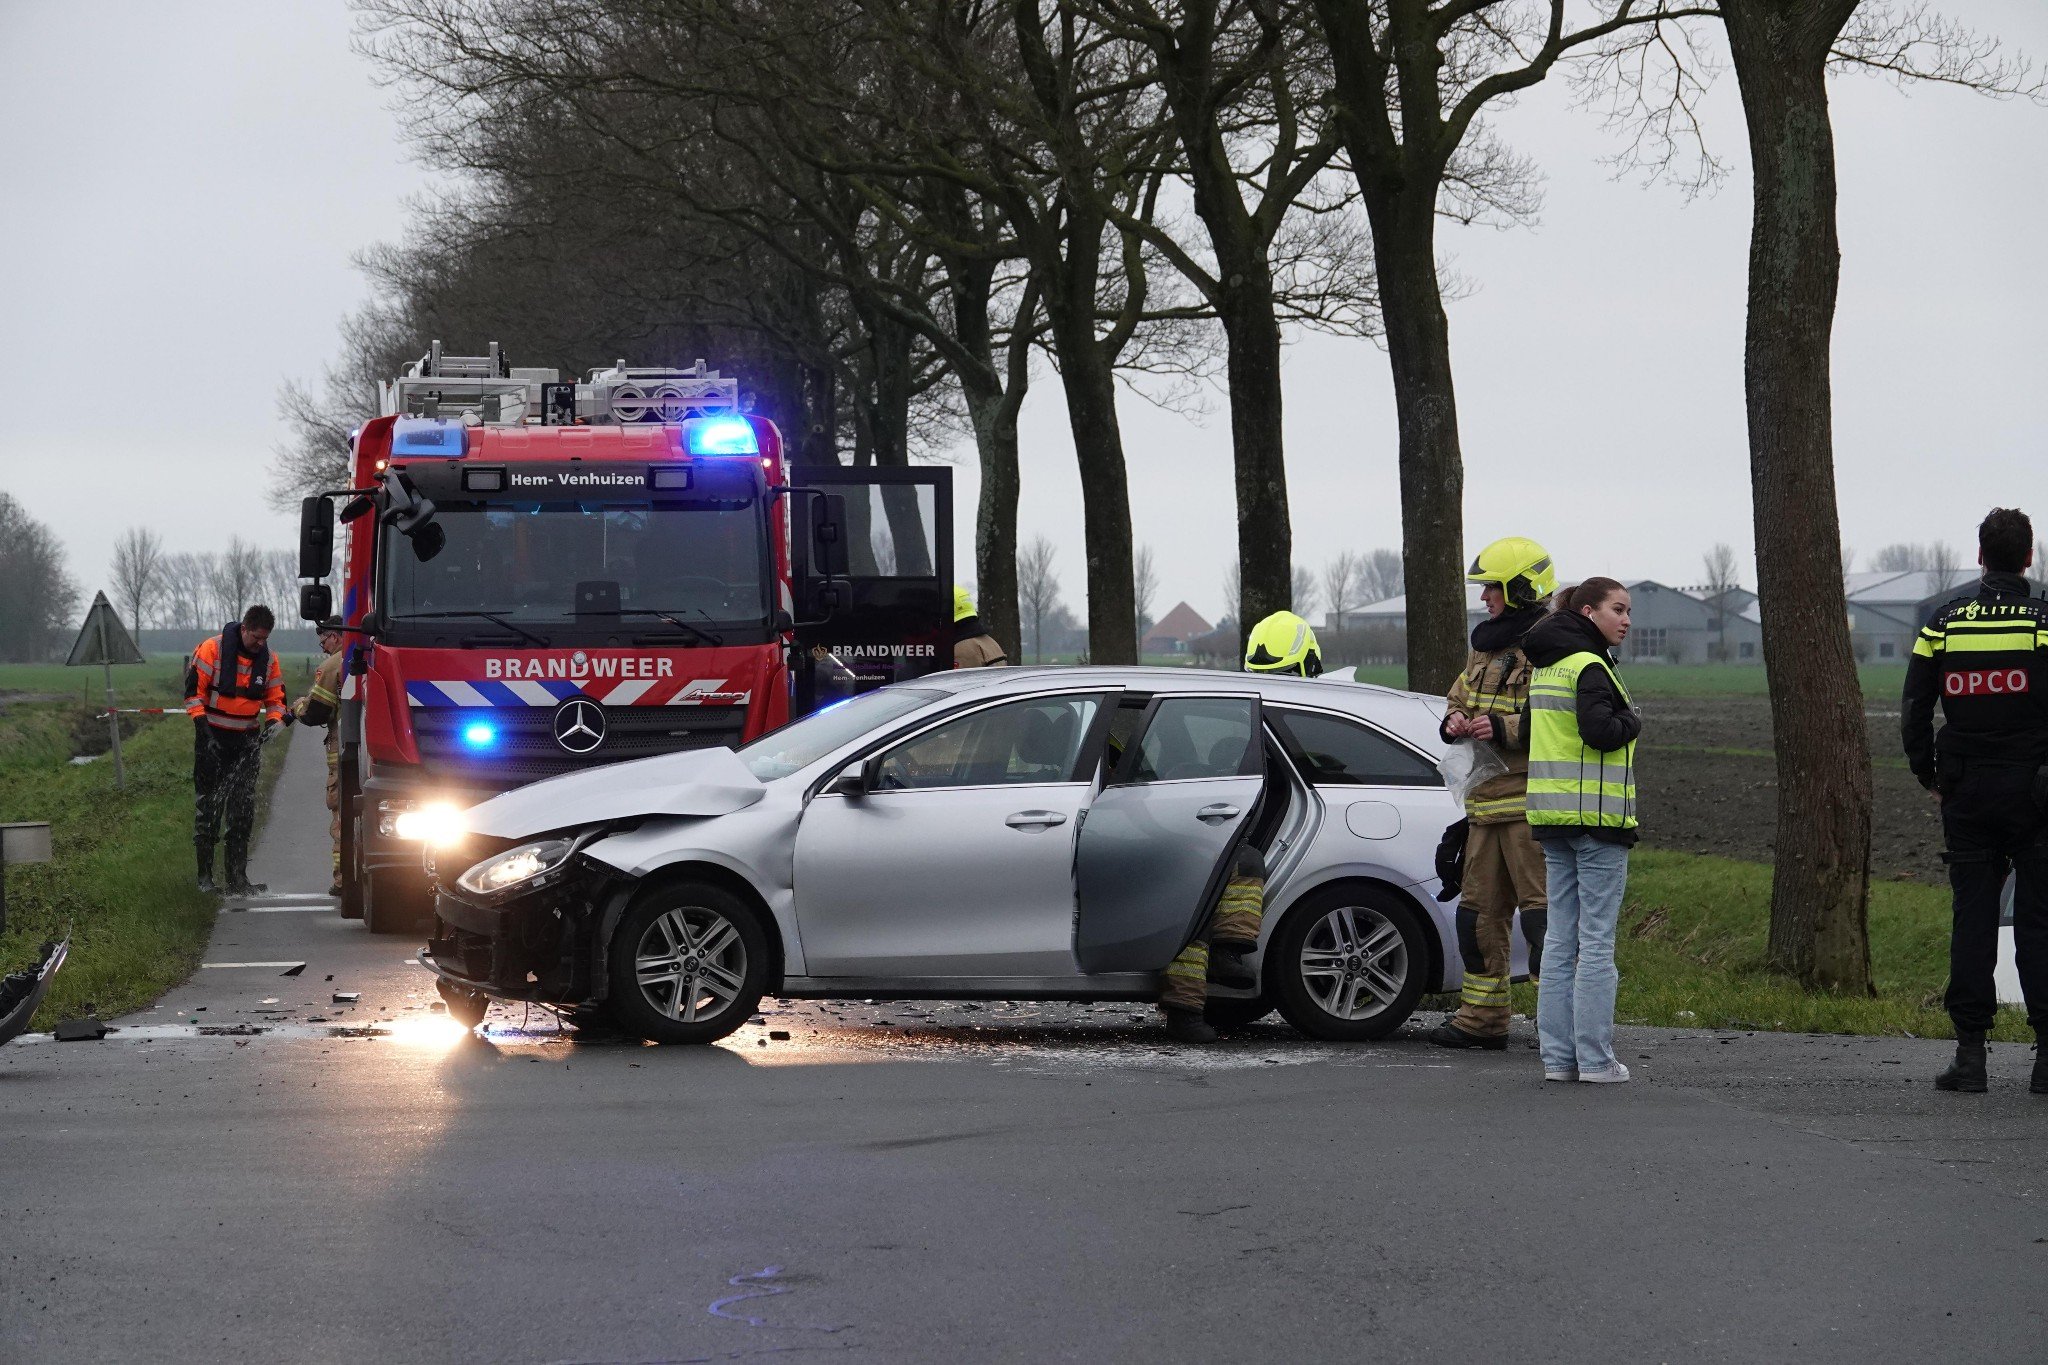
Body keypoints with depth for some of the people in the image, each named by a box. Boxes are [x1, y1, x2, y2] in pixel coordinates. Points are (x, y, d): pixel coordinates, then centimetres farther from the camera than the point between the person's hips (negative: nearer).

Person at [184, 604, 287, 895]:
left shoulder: (268, 659, 2)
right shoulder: (212, 649, -12)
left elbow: (275, 698, 11)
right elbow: (193, 688, -11)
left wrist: (273, 723, -9)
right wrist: (201, 724, -19)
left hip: (247, 740, 4)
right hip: (213, 739, -4)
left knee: (243, 809, 2)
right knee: (208, 806, -1)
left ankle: (238, 877, 6)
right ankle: (205, 874, 7)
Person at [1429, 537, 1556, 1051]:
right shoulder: (1488, 646, 21)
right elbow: (1459, 700, 30)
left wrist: (1504, 729, -23)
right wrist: (1456, 722, 6)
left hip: (1531, 803, -10)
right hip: (1486, 801, 10)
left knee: (1543, 909, -12)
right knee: (1481, 911, 12)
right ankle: (1482, 1018, 20)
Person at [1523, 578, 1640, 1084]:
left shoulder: (1545, 666, 15)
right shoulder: (1589, 666, -13)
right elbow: (1598, 730, -25)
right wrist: (1631, 722, -5)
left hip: (1553, 813, 9)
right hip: (1597, 814, -9)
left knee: (1560, 938, 9)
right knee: (1597, 940, -5)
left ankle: (1557, 1056, 9)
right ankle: (1594, 1058, -4)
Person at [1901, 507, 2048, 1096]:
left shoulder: (1945, 624, 3)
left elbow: (1914, 711, 5)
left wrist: (1929, 777, 16)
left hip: (1967, 795, 2)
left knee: (1971, 918, 4)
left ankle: (1970, 1053, 1)